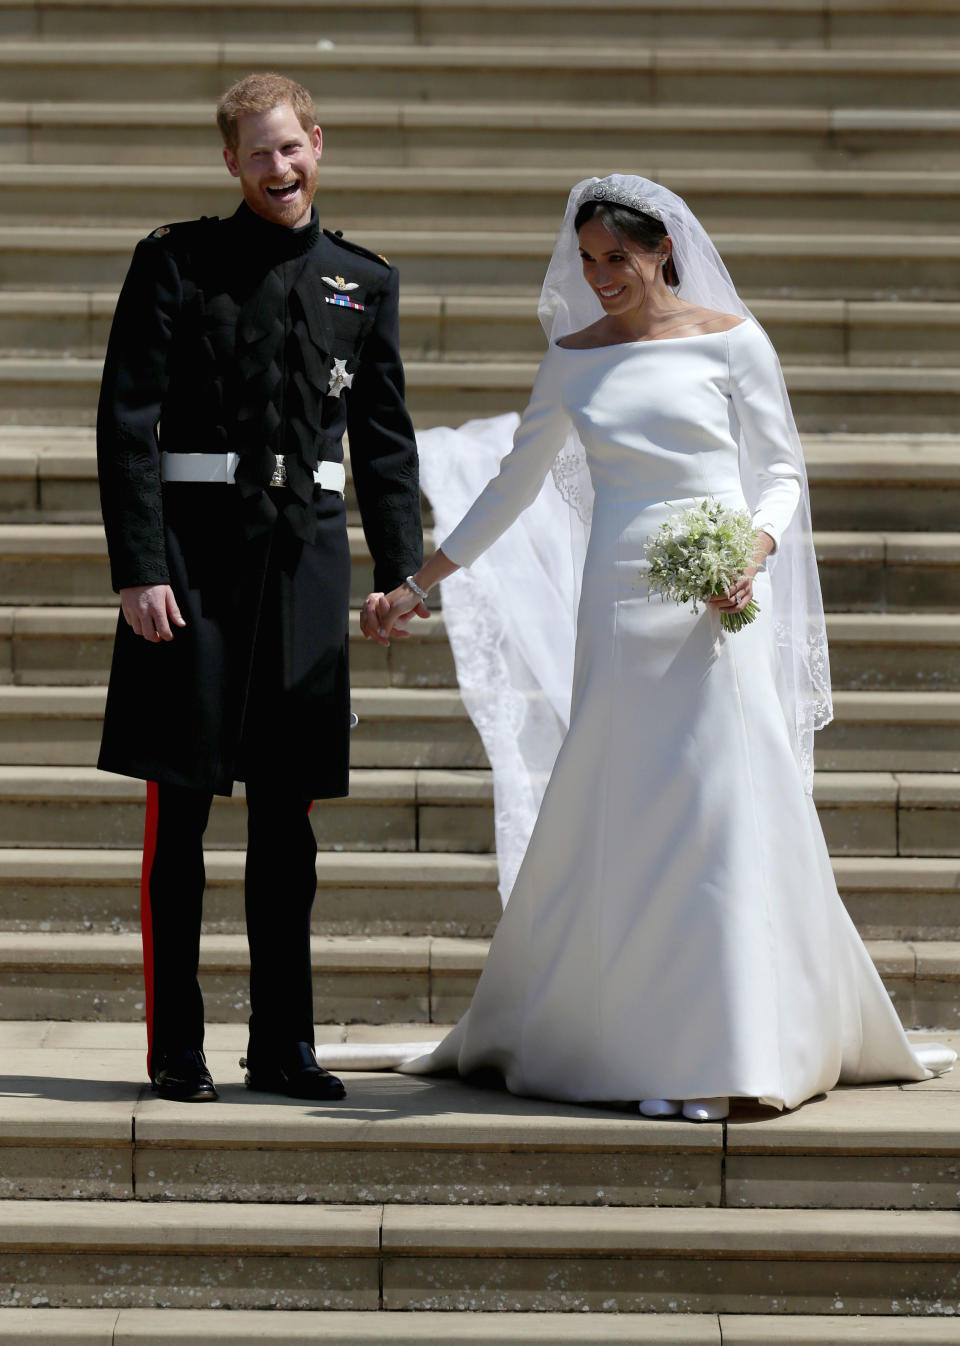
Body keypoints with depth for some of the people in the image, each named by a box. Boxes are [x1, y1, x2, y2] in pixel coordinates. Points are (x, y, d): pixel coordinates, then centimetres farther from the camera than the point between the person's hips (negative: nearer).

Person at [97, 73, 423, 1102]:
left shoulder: (363, 282, 12)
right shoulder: (175, 262, 1)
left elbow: (384, 440, 15)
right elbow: (128, 422, -4)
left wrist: (401, 575, 7)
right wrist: (139, 567, -12)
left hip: (307, 558, 3)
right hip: (196, 550, -3)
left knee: (287, 820, 8)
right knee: (180, 812, 0)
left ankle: (283, 1045, 16)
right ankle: (175, 1047, 7)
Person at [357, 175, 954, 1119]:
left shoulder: (729, 340, 3)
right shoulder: (572, 359, 12)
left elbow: (782, 473, 5)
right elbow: (513, 488, 19)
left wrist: (756, 553, -15)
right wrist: (415, 585, 18)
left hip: (716, 609, -3)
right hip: (618, 607, 3)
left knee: (725, 810, -6)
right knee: (614, 824, 0)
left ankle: (718, 1056, 0)